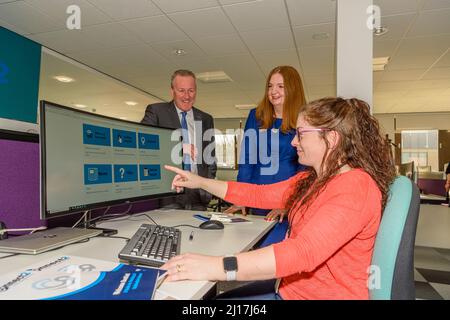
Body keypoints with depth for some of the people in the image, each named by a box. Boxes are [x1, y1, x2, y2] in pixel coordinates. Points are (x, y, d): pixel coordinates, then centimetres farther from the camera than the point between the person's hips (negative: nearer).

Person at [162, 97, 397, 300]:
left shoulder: (355, 186, -24)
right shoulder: (309, 179, 7)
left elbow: (303, 252, -35)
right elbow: (260, 194, 9)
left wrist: (219, 267, -41)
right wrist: (201, 182, 7)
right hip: (290, 285, 8)